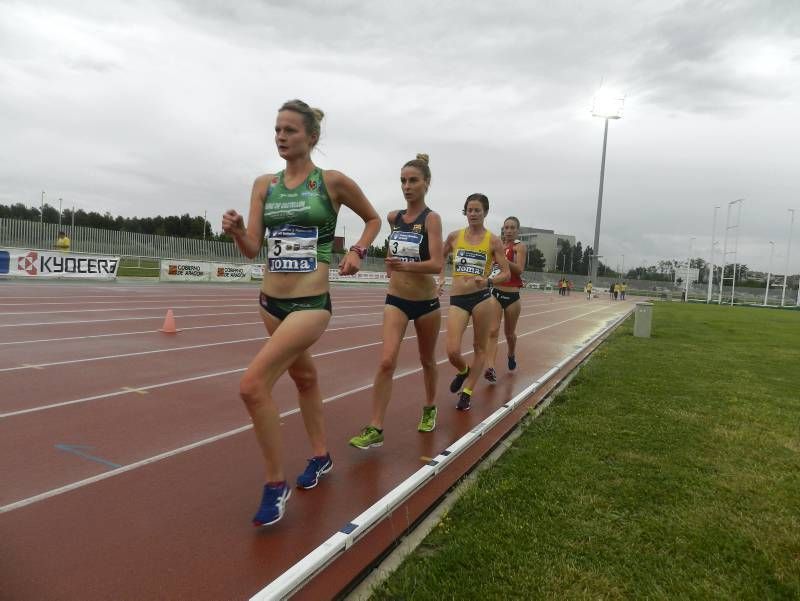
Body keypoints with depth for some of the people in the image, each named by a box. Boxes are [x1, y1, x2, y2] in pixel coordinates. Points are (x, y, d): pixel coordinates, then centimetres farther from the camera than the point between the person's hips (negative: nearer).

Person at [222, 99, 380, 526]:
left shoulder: (333, 182, -5)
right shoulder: (264, 184, 7)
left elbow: (373, 219, 10)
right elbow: (252, 248, 2)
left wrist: (357, 251, -6)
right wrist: (236, 231, -19)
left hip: (310, 304, -6)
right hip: (271, 301, 6)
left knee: (252, 385, -18)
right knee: (303, 375, 22)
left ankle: (275, 484, 1)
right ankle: (320, 455, 43)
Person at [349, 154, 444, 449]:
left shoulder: (432, 219, -12)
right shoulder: (393, 217, 2)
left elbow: (437, 264, -24)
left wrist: (404, 266, -37)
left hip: (426, 302, -2)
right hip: (396, 300, 3)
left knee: (427, 360, 17)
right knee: (386, 361, -12)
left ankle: (430, 408, 41)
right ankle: (375, 429, -7)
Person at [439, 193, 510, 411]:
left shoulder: (493, 240, -1)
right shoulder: (454, 236, 5)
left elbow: (506, 273, -1)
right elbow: (440, 257, 24)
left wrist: (488, 282, -19)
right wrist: (441, 279, 12)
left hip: (482, 298, -1)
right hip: (457, 299, 1)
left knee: (480, 348, 8)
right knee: (452, 352, -8)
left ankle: (467, 391, 26)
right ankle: (463, 371, 28)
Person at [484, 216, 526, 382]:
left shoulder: (520, 247, -3)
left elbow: (519, 269, -18)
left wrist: (501, 257, -28)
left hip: (512, 296, -2)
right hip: (495, 293, 2)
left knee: (509, 333, 15)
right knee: (492, 331, -13)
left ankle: (511, 355, 44)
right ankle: (490, 368, -18)